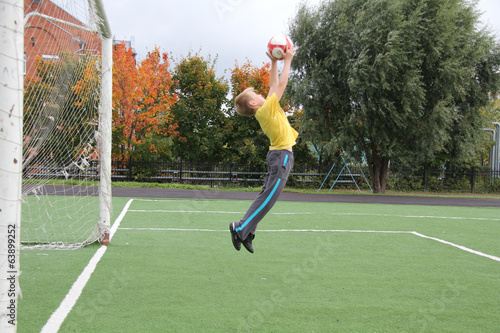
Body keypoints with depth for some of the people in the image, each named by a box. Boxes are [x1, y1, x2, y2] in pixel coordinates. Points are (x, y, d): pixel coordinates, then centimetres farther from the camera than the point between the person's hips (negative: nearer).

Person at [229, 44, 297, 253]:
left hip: (278, 155, 10)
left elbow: (274, 85, 21)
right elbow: (281, 84, -11)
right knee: (269, 196, -14)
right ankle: (241, 228, -19)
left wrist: (275, 63, 22)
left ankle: (247, 232, 4)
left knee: (267, 195, 8)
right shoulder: (267, 108, -11)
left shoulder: (265, 111, 12)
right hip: (282, 155, -10)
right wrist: (287, 60, -2)